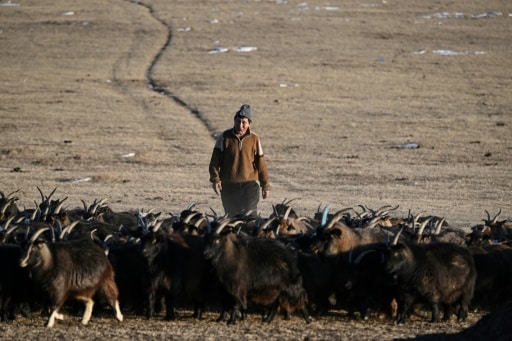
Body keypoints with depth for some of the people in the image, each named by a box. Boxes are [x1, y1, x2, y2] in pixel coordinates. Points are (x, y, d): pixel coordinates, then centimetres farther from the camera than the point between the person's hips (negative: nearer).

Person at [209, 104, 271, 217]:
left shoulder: (254, 139, 2)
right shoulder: (224, 137, -1)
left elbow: (261, 163, 7)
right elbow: (215, 161, 1)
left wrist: (266, 186, 7)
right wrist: (215, 179, -12)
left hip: (250, 185, 0)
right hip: (229, 186, 0)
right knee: (232, 217, 6)